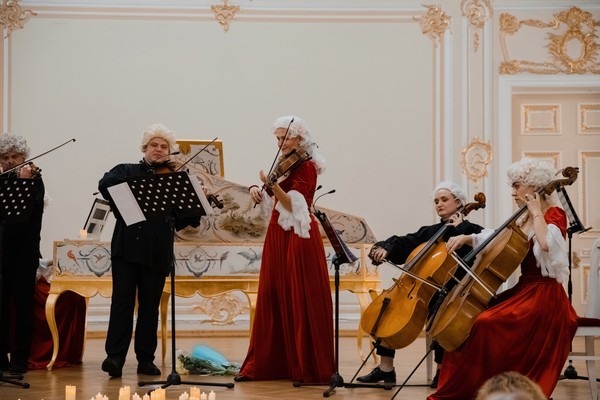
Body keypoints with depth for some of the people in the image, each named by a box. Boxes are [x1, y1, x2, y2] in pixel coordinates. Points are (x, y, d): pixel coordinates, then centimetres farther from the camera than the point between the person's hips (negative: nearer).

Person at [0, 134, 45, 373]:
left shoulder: (34, 178, 1)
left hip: (24, 252, -4)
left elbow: (34, 207, -15)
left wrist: (24, 182, -27)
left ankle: (20, 359, 3)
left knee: (22, 304, -1)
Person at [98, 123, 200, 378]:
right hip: (127, 246, -1)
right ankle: (115, 356, -10)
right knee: (123, 300, -9)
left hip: (157, 252, 1)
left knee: (150, 306, 5)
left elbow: (181, 222, 7)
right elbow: (105, 185, -10)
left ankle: (146, 359, 12)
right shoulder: (126, 171, 13)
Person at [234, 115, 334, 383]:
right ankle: (268, 364, 13)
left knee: (301, 303, -6)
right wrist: (258, 192, -2)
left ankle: (309, 368, -1)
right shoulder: (283, 165, 14)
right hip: (277, 236, 8)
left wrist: (272, 185, -35)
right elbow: (273, 204, 18)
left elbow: (293, 205, -21)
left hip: (297, 238, -8)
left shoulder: (306, 167, -9)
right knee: (272, 300, 8)